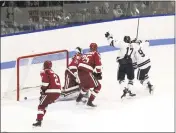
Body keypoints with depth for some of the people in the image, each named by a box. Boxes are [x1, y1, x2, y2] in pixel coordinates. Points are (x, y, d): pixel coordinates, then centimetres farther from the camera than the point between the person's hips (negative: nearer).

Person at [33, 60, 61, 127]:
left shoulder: (44, 72, 2)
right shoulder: (54, 74, 28)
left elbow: (45, 82, -14)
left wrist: (42, 89, -2)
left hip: (51, 92, -8)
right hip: (58, 92, 8)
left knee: (41, 105, -1)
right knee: (45, 103, 28)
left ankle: (39, 121, -15)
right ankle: (40, 117, 36)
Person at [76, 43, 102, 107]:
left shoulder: (85, 54, 27)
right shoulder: (96, 54, 7)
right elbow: (98, 64, -6)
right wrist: (99, 73, 2)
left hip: (80, 71, 7)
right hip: (87, 72, -7)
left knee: (87, 85, 33)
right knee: (97, 86, 5)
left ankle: (79, 98, 40)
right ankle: (89, 102, -3)